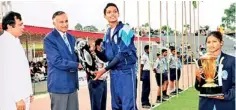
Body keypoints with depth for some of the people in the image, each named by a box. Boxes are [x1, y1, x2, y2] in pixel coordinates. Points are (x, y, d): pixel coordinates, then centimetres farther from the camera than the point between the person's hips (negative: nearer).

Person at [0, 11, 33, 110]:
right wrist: (18, 97, -22)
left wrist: (28, 92, 17)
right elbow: (9, 73, -21)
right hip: (12, 98, -9)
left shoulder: (15, 42, 15)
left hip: (21, 95, 9)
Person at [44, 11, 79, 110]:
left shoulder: (71, 38, 14)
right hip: (59, 84, -7)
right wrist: (77, 65, -14)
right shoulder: (49, 39, -11)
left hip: (72, 83, 7)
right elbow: (57, 61, -18)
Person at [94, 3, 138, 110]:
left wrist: (105, 70, -15)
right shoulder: (107, 34, 13)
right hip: (113, 72, 7)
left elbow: (122, 54, -15)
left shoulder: (125, 30, -8)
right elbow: (106, 57, 12)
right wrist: (96, 51, -8)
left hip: (126, 71, -7)